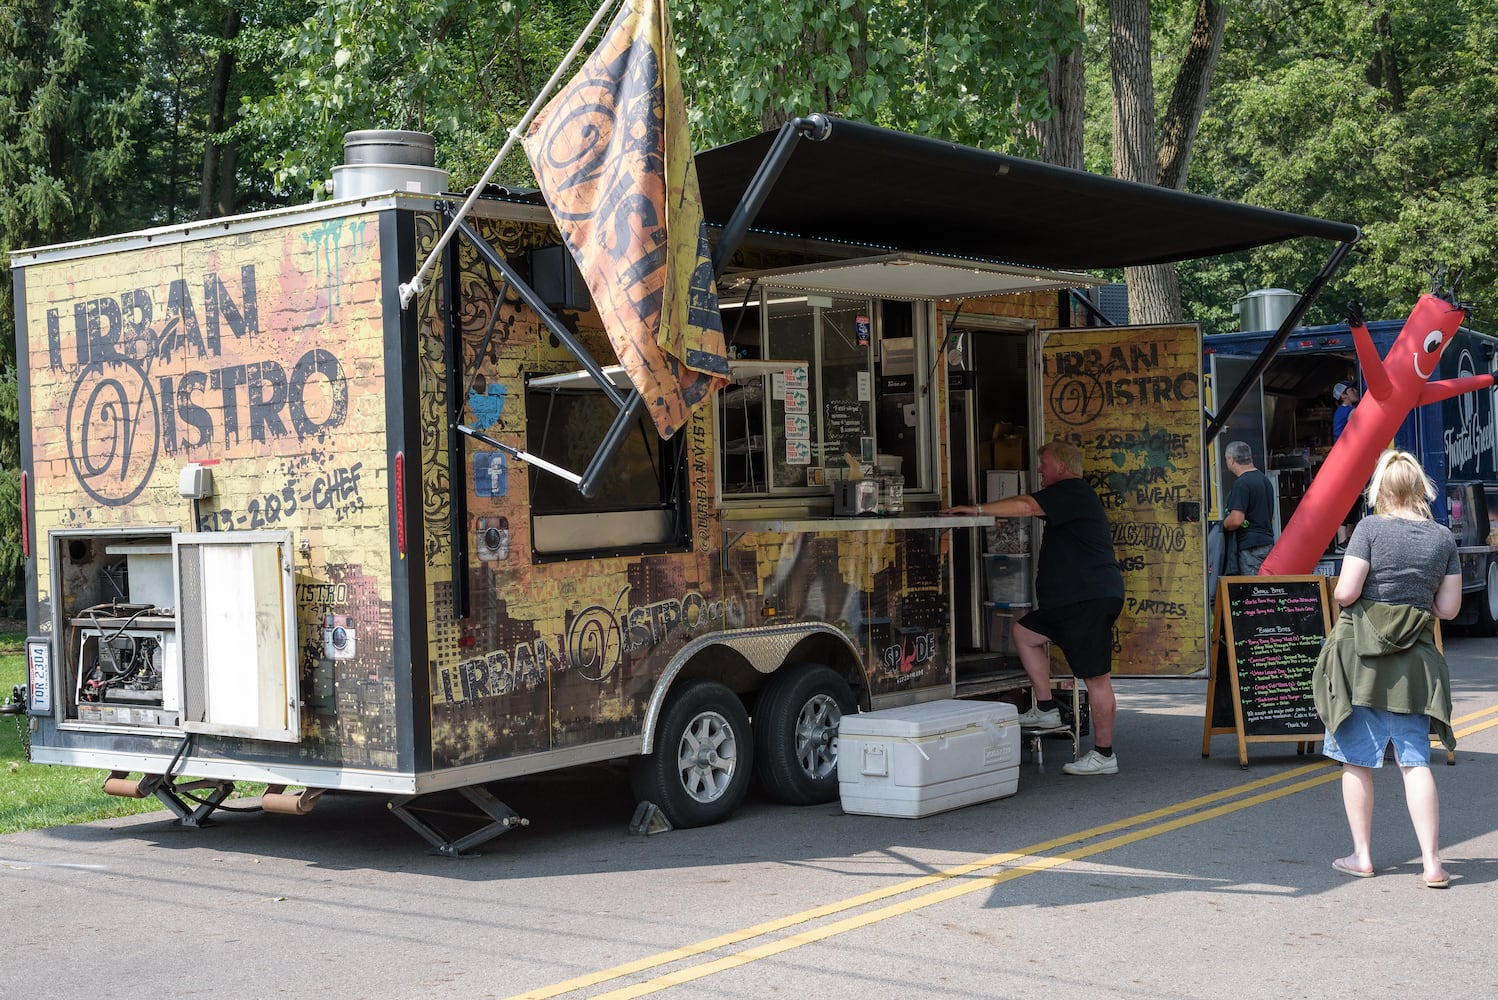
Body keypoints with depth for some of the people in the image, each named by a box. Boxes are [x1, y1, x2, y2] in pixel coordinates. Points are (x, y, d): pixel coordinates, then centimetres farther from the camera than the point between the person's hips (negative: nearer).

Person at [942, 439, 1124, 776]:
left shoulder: (1072, 491, -11)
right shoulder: (1074, 496, 23)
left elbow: (1026, 507, -23)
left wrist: (977, 509, -20)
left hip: (1091, 598, -11)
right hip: (1072, 600, 11)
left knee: (1096, 677, -7)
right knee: (1023, 632, 14)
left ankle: (1104, 754, -3)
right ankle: (1046, 709, 13)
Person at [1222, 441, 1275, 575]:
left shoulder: (1241, 483, -13)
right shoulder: (1265, 480, 17)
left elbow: (1236, 520, -21)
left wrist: (1223, 525, -2)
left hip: (1250, 546, -9)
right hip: (1268, 542, 9)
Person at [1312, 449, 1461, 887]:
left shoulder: (1371, 528, -9)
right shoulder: (1443, 538, 2)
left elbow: (1346, 591, -15)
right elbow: (1449, 607, 4)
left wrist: (1342, 591, 8)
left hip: (1362, 654, -3)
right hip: (1415, 659, 3)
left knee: (1357, 759, 8)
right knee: (1415, 760, 5)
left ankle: (1361, 856, 13)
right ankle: (1432, 861, 0)